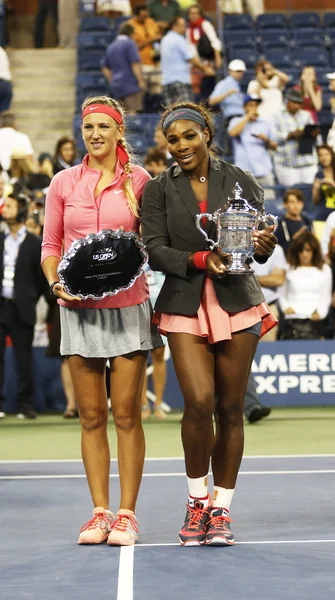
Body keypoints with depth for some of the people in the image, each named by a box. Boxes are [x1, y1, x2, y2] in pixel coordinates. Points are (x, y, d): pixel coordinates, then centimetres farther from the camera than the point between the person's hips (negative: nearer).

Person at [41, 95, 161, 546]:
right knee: (91, 416, 4)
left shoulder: (139, 181, 2)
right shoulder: (63, 184, 6)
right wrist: (56, 283, -6)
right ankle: (100, 512, 11)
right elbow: (50, 245, 11)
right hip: (79, 308, 2)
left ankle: (126, 514, 5)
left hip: (128, 307, -2)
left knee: (127, 414, -2)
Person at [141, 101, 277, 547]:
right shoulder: (158, 190, 5)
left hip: (237, 302, 1)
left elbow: (260, 236, 3)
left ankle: (221, 510, 15)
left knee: (230, 410, 2)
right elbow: (155, 251, -3)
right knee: (199, 402, -15)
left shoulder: (240, 182, 5)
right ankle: (196, 501, 6)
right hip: (185, 305, -1)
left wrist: (264, 246, -21)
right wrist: (199, 260, -20)